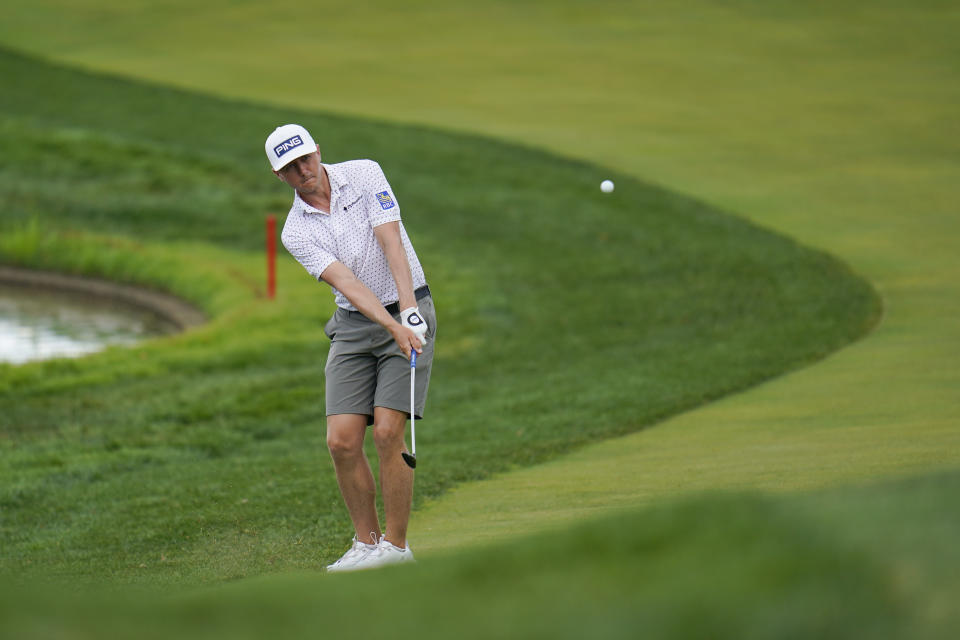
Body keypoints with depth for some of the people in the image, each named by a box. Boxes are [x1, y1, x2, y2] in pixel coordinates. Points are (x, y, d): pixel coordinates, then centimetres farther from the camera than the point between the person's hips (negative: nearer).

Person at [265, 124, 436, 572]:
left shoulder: (364, 175, -6)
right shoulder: (296, 232, -2)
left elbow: (392, 245, -14)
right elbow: (346, 282, -16)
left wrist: (408, 312, -26)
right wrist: (392, 327, -29)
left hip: (407, 311, -3)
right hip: (354, 325, 3)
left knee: (387, 431, -14)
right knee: (341, 440, -7)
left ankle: (395, 544, -6)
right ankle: (366, 543, 8)